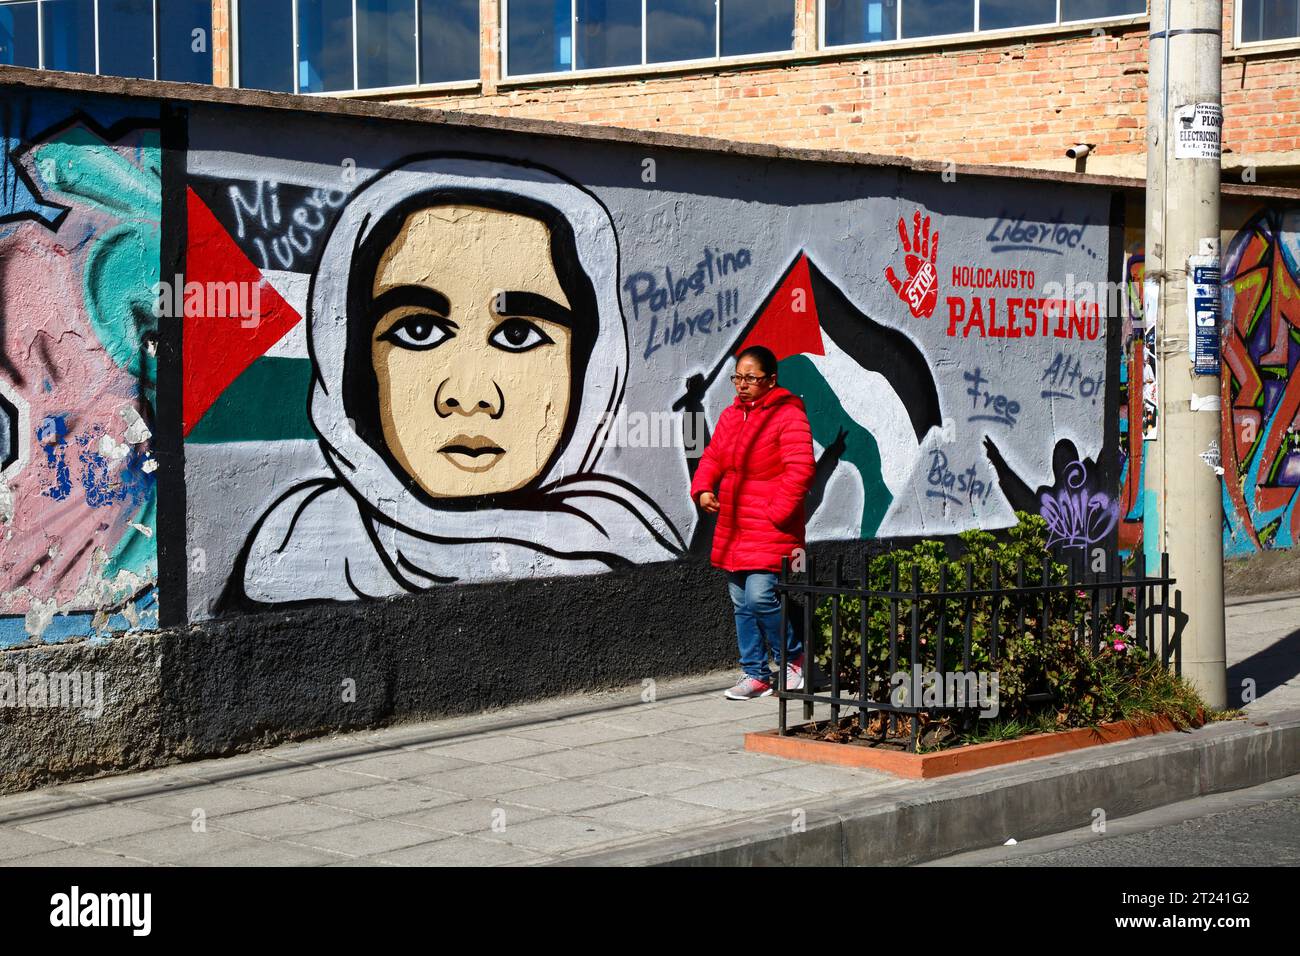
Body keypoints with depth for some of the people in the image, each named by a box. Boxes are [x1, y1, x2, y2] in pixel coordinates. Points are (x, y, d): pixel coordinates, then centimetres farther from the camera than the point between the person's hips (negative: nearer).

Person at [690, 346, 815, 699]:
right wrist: (703, 488, 2)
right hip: (734, 530, 8)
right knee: (741, 603, 10)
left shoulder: (788, 415, -10)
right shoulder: (731, 415, 14)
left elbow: (800, 470, -16)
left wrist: (778, 513, -19)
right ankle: (755, 676, 19)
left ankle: (793, 658, 7)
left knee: (760, 597, -16)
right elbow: (712, 457, 21)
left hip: (770, 530, -8)